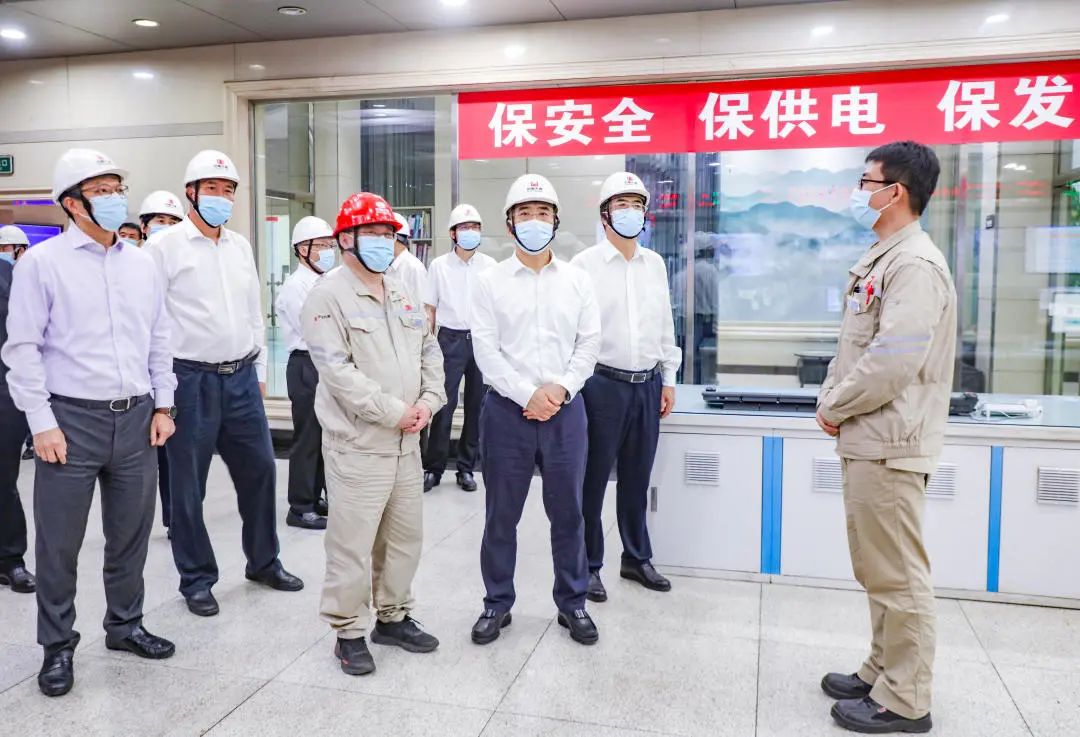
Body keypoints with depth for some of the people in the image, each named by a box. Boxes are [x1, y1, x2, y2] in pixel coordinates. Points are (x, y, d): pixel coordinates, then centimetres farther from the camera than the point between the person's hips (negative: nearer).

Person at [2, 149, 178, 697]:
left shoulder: (141, 263, 10)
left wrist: (163, 405, 8)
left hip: (137, 417, 4)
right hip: (72, 420, -4)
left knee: (130, 533, 14)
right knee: (59, 542, 5)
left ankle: (125, 625, 32)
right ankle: (57, 646, 22)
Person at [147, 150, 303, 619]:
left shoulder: (241, 246, 12)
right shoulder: (165, 246, -6)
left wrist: (259, 370, 15)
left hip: (241, 378, 6)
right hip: (191, 380, -5)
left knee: (260, 469, 12)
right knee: (188, 485, 6)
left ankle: (263, 561, 30)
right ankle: (196, 579, 22)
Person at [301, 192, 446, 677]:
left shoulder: (403, 295, 15)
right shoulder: (328, 296, -9)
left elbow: (430, 351, 16)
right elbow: (337, 371, -18)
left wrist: (428, 401, -2)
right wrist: (394, 412, -17)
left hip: (407, 444, 7)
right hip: (357, 445, -7)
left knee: (405, 537, 15)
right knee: (353, 544, 1)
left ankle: (393, 617, 32)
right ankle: (348, 632, 18)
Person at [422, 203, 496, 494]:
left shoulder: (490, 266, 6)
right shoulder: (439, 266, 3)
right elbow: (430, 309, 7)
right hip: (451, 339, -2)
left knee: (476, 405, 6)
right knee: (444, 405, -4)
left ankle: (466, 467, 19)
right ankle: (433, 468, 8)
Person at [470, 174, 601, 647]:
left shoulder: (577, 280, 7)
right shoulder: (491, 281, 1)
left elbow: (589, 344, 4)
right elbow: (486, 350, -5)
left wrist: (560, 389, -11)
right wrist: (528, 395, -13)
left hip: (566, 409, 2)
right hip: (507, 410, -1)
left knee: (568, 511, 10)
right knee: (501, 513, 8)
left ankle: (572, 602, 26)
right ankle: (497, 602, 24)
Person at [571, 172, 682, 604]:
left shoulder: (655, 264, 11)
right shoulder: (585, 264, -5)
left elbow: (665, 325, 15)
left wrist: (668, 378, 13)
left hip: (647, 384, 5)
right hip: (603, 383, -5)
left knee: (637, 478, 15)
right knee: (593, 479, 4)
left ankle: (637, 558, 29)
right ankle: (589, 566, 17)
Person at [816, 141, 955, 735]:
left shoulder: (915, 264, -16)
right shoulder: (879, 260, 16)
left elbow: (894, 359, -24)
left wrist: (836, 408, -11)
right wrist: (829, 397, 5)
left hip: (888, 442, -10)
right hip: (866, 439, 10)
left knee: (897, 575, 0)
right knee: (878, 570, 18)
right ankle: (883, 672, 32)